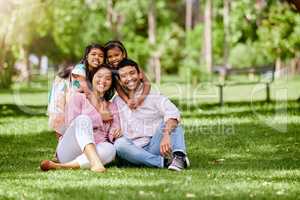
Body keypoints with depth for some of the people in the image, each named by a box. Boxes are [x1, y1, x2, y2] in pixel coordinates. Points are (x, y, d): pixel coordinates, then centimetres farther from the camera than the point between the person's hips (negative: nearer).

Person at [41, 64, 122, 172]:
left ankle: (59, 166, -45)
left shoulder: (112, 107, 26)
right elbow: (72, 124, -1)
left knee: (110, 149, -35)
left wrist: (117, 132, -13)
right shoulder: (78, 97, 14)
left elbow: (114, 135, 10)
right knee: (83, 119, -32)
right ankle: (95, 162, -58)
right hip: (68, 151, -3)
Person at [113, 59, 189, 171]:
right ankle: (163, 161, -34)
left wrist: (166, 135, -36)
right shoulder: (117, 102, 17)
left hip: (155, 147, -1)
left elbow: (173, 113, -16)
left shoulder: (154, 97, 4)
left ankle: (179, 156, -39)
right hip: (134, 152, 1)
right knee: (119, 143, -30)